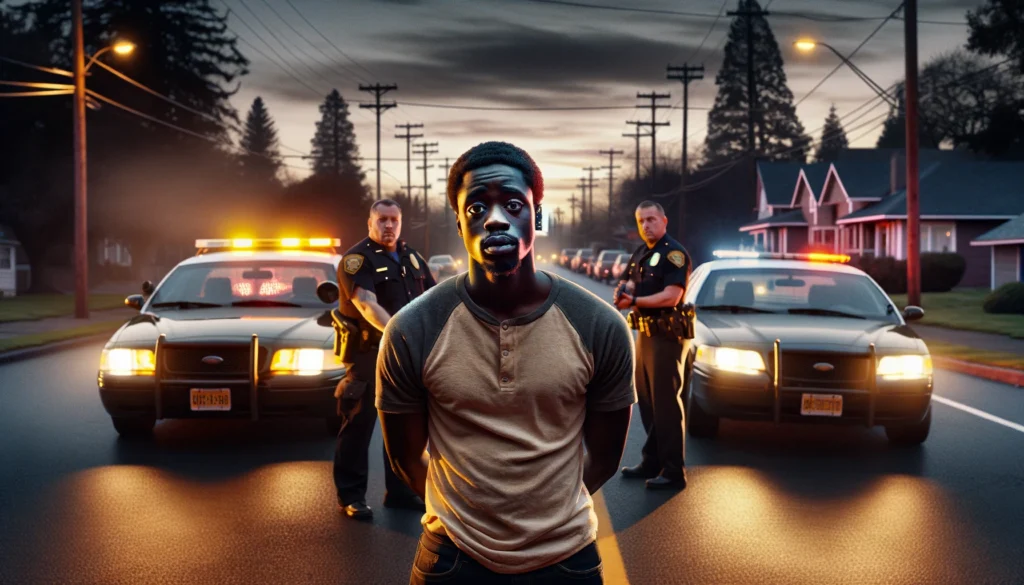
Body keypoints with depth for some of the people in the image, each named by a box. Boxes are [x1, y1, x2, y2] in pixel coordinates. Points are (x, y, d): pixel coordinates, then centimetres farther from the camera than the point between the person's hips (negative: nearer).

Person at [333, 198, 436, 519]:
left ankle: (400, 491, 23)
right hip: (369, 356, -7)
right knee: (359, 425, -3)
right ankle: (351, 496, 7)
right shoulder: (358, 259, -8)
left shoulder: (412, 258, 15)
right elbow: (367, 305, -23)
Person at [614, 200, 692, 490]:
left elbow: (671, 295, -22)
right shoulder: (640, 253, 15)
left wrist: (635, 301, -20)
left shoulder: (674, 253, -12)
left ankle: (673, 473, -3)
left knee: (665, 403, -8)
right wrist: (624, 290, -7)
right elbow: (627, 284, 16)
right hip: (644, 334, 9)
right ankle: (652, 462, 27)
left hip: (665, 336, -9)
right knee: (647, 401, 16)